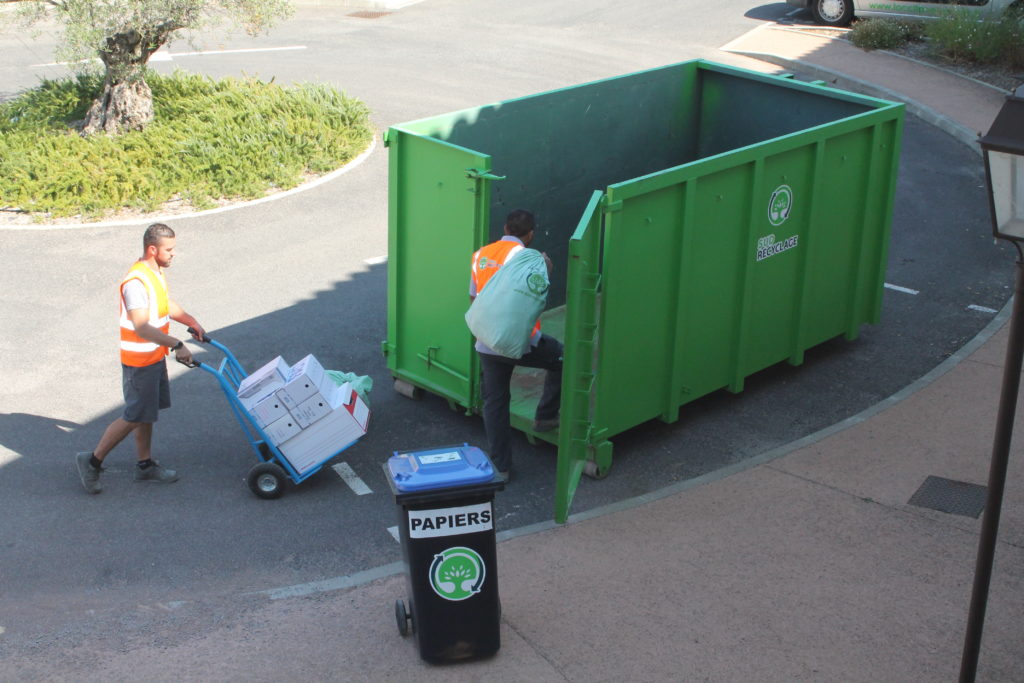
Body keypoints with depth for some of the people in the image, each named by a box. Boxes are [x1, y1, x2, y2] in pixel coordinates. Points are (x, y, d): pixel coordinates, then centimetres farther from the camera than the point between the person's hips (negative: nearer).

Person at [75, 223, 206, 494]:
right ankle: (92, 461, 10)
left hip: (155, 356, 9)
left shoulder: (156, 272, 6)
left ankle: (146, 465, 28)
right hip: (139, 361, -9)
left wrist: (191, 322, 14)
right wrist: (177, 345, -38)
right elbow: (142, 328, -34)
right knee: (135, 417, -2)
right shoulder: (136, 282, -26)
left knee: (147, 412, 17)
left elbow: (166, 304, 23)